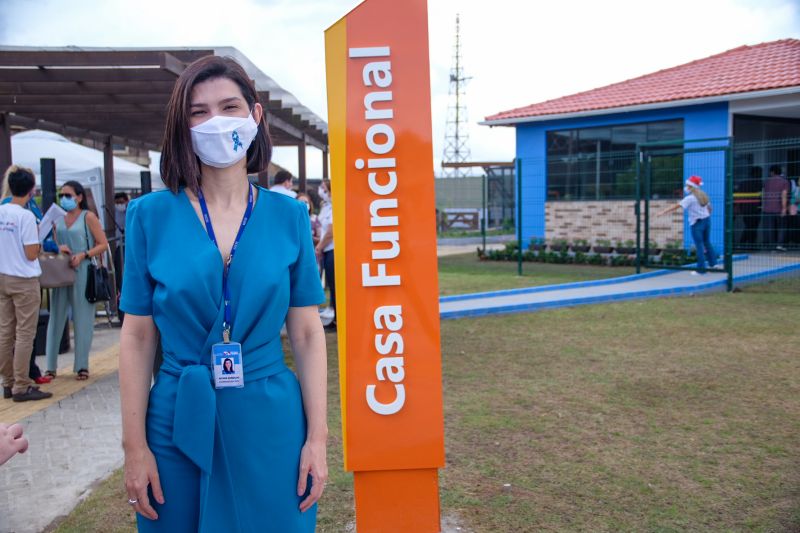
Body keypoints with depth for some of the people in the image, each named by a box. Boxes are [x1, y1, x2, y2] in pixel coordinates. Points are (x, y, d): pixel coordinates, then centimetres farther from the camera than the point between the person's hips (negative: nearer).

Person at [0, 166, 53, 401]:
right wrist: (38, 239, 1)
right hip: (24, 281, -7)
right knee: (24, 334, 0)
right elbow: (31, 255, -15)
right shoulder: (26, 216, -16)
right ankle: (21, 387, 3)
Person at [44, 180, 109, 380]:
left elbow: (103, 244, -4)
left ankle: (82, 366, 11)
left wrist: (82, 255, -17)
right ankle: (51, 366, 11)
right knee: (56, 317, 5)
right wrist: (57, 248, -5)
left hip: (81, 272, -4)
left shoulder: (88, 217, -1)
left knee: (82, 318, 2)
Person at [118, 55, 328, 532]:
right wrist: (135, 446, -2)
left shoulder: (289, 215, -2)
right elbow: (137, 337, 0)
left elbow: (307, 333, -1)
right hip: (179, 422, 0)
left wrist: (318, 437, -4)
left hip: (271, 423, 1)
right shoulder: (151, 215, -3)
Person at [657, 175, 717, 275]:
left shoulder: (690, 198, -14)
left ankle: (701, 269, 1)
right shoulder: (703, 196, 10)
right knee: (707, 242, 19)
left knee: (699, 245, -2)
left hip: (697, 223, -7)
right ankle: (713, 263, 27)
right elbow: (709, 207, 18)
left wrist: (663, 212, -23)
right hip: (706, 220, 7)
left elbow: (677, 206, -21)